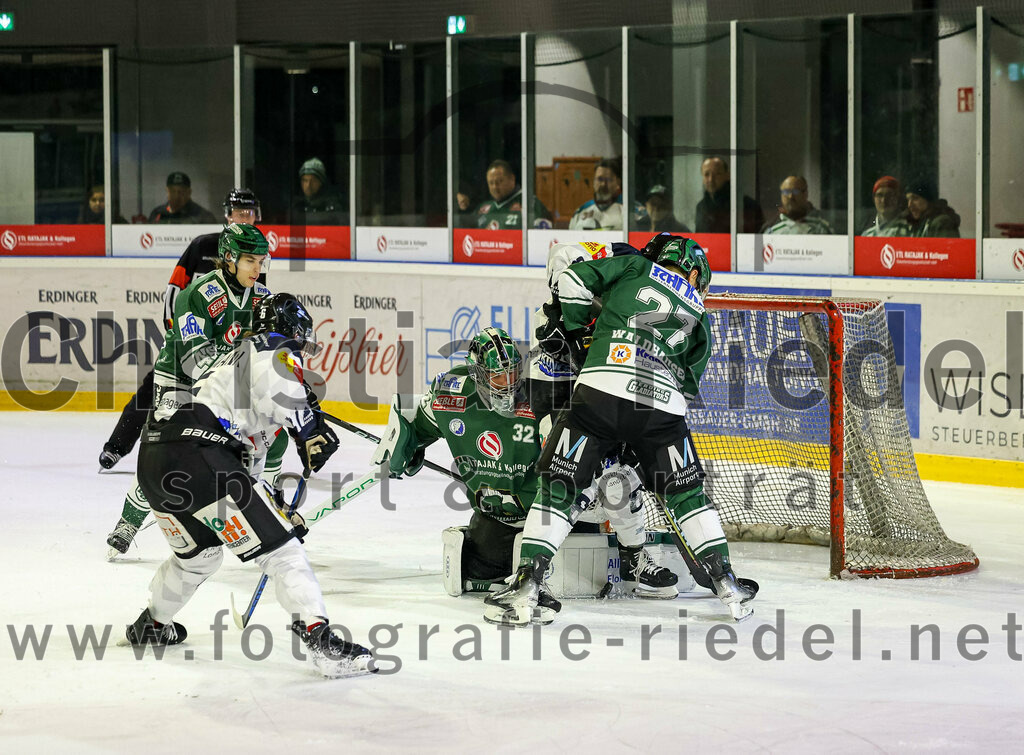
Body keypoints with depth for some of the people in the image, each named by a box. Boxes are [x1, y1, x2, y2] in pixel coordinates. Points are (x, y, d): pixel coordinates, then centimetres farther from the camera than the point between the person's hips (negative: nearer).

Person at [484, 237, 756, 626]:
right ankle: (726, 584, 20)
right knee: (685, 492, 20)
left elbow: (574, 280, 12)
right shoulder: (698, 315, 24)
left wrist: (577, 331, 23)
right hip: (664, 404, 2)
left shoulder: (636, 268, 19)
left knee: (559, 485, 5)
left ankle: (526, 584, -5)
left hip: (602, 391, -2)